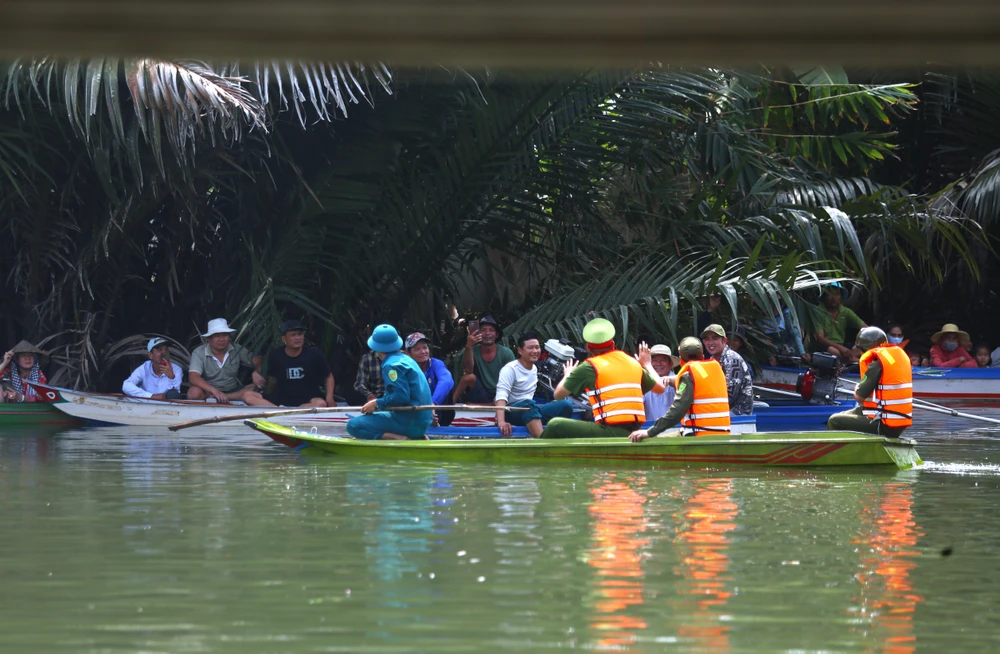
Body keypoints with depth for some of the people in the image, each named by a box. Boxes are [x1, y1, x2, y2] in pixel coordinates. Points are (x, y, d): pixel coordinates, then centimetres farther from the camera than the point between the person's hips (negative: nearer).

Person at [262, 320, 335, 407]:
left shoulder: (314, 355, -3)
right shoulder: (275, 356, 1)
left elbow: (328, 377, 7)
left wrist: (329, 398, -8)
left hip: (308, 401, -2)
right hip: (282, 400, 2)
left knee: (321, 403, -40)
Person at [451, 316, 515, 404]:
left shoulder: (506, 353, -3)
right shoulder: (473, 351, -3)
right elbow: (468, 371, -22)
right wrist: (469, 347, -34)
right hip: (480, 395, 1)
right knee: (469, 377, -28)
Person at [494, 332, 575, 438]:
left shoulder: (534, 368, 15)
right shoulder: (510, 369, -10)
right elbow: (501, 396, -24)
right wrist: (501, 422, -40)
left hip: (530, 411, 8)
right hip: (511, 413, -8)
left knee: (566, 405, -12)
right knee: (528, 404, -41)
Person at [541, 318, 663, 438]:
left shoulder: (589, 367, 0)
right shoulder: (633, 363, 14)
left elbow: (558, 395, 5)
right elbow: (660, 388, 26)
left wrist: (567, 375, 26)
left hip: (611, 432, -7)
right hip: (633, 434, 7)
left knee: (555, 426, 0)